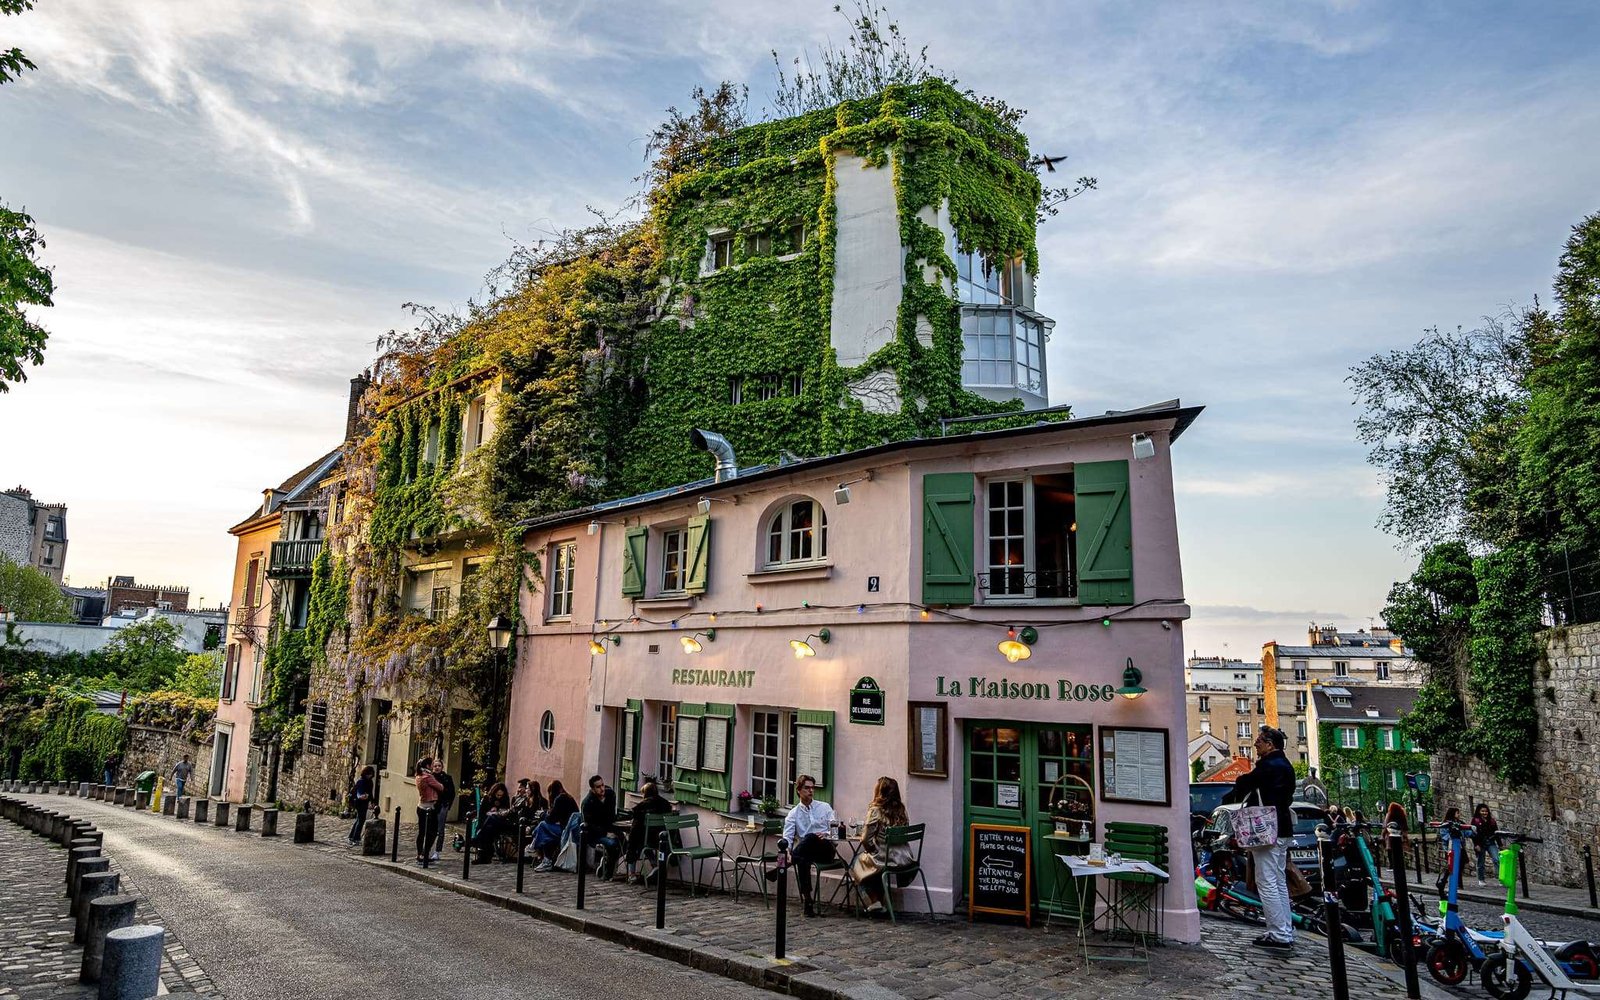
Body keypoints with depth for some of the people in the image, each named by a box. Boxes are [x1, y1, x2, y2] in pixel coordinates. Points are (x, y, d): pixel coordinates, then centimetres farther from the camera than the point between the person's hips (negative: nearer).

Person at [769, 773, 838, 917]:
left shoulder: (825, 807, 14)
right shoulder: (793, 814, 11)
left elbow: (835, 828, 8)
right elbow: (787, 837, -2)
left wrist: (827, 834, -16)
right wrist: (786, 852, -24)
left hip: (827, 849, -1)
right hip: (807, 852, 1)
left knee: (810, 837, -35)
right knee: (803, 861, -37)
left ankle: (782, 866, -41)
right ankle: (808, 903, -37)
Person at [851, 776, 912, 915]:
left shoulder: (876, 811, -14)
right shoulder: (902, 810, 4)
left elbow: (866, 840, -13)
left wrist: (870, 851, 9)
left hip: (888, 861, -6)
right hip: (906, 859, 6)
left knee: (858, 861, 22)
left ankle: (875, 901, 15)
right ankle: (881, 902, 28)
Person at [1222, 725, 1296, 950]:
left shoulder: (1268, 766, -18)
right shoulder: (1285, 765, 14)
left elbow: (1244, 784, -11)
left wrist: (1228, 798, 9)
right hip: (1283, 831, 11)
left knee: (1267, 883, -6)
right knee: (1279, 883, 16)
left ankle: (1279, 936, -4)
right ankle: (1286, 933, 21)